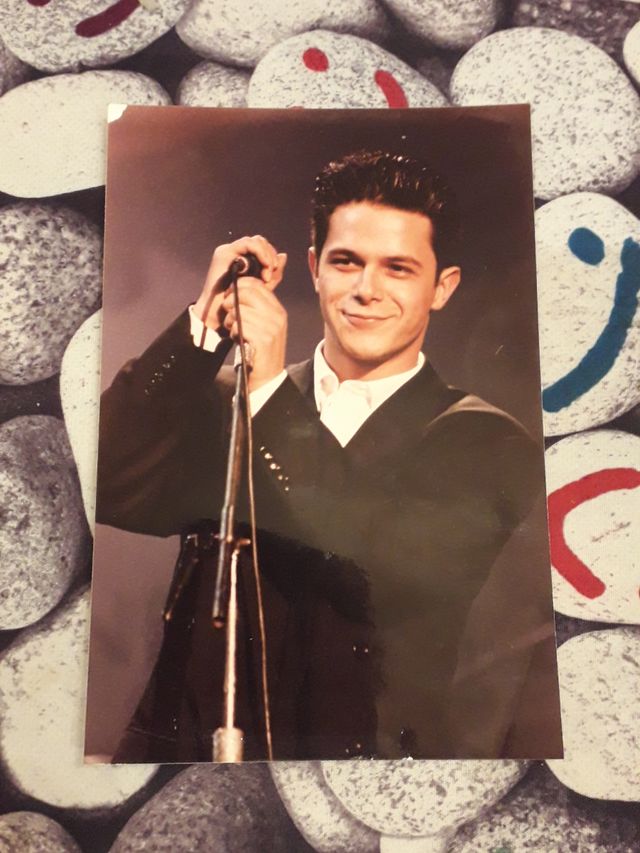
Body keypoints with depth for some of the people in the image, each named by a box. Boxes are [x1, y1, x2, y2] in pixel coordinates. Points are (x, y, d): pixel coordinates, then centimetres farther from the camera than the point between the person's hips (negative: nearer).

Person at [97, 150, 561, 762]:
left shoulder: (485, 444, -1)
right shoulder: (225, 399, 5)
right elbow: (109, 492, -6)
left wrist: (268, 392, -13)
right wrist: (203, 322, -9)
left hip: (379, 746, -1)